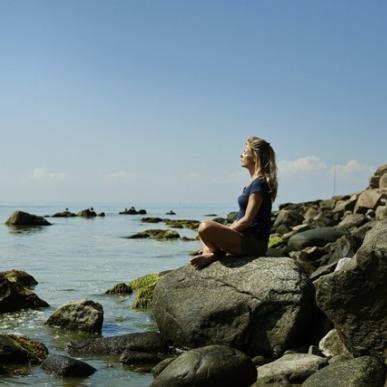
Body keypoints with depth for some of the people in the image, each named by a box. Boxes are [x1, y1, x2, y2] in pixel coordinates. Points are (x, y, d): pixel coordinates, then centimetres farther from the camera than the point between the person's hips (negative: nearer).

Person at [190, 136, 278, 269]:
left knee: (206, 227, -30)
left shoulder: (259, 183, -15)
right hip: (247, 238, 11)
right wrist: (227, 230, 9)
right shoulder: (254, 181, 16)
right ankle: (209, 253, -1)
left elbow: (247, 220, -19)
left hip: (254, 242, -11)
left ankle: (217, 253, -2)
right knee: (204, 227, 25)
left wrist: (224, 232, -11)